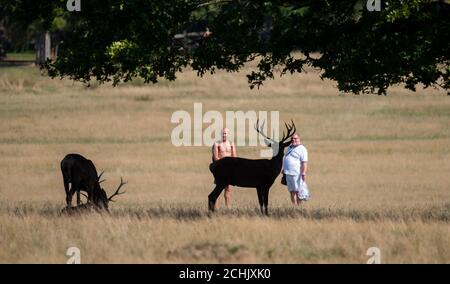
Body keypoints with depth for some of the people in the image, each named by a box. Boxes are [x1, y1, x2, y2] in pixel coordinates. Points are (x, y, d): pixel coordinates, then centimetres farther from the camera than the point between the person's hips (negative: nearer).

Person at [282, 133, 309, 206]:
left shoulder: (302, 149, -8)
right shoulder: (290, 147, 17)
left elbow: (304, 162, -15)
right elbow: (285, 160, 29)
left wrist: (303, 173, -22)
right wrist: (283, 169, 27)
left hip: (297, 174, -8)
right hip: (288, 174, 8)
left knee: (298, 191, -5)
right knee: (292, 191, 11)